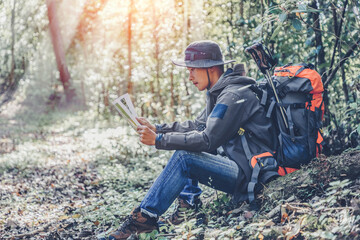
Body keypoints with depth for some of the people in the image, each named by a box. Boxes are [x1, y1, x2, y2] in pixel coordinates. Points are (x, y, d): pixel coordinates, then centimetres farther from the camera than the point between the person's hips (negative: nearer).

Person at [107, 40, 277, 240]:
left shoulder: (233, 96, -19)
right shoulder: (220, 92, 13)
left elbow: (208, 140, -24)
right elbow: (199, 126, 18)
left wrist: (158, 140, -20)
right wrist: (156, 128, 7)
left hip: (249, 174, -11)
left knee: (183, 157, -22)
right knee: (187, 143, 15)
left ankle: (145, 217, -17)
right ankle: (189, 200, 10)